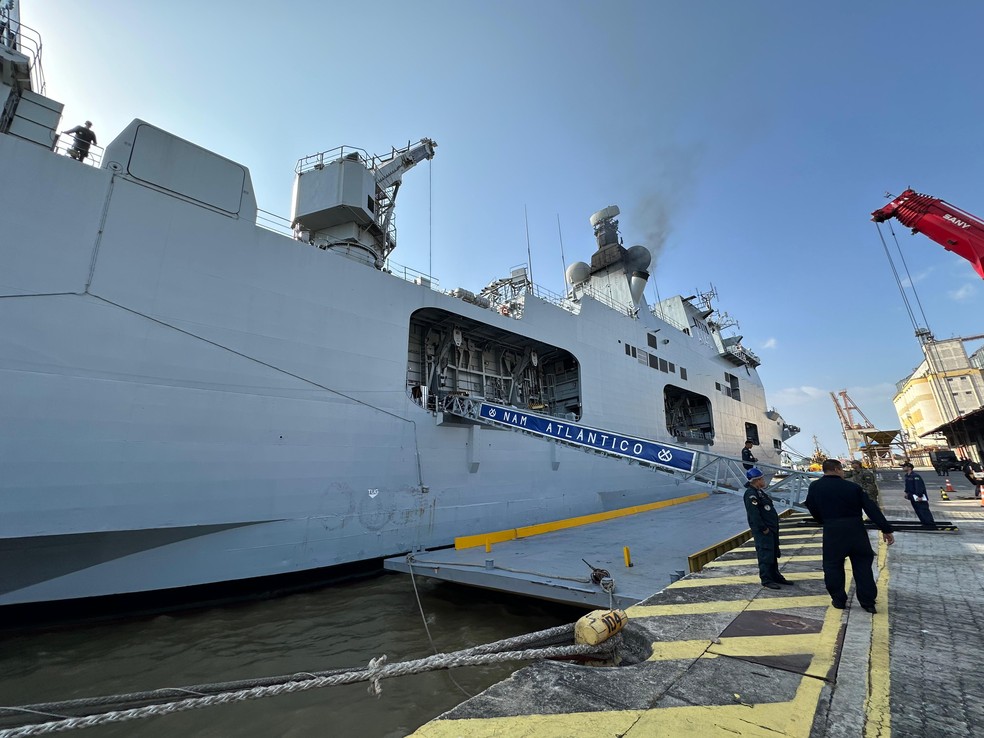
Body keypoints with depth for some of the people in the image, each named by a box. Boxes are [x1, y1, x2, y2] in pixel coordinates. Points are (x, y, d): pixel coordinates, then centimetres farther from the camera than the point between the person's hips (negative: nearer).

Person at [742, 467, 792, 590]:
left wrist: (773, 527, 17)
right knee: (765, 554, -6)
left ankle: (775, 576, 31)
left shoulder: (760, 491, 15)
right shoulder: (751, 494, -19)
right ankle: (766, 579, 1)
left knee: (774, 553, 19)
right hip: (762, 531, -11)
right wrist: (763, 528, -22)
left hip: (771, 528, 11)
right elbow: (754, 513, -24)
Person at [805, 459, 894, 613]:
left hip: (832, 531, -2)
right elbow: (872, 509, -1)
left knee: (833, 565, 12)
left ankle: (838, 600, 20)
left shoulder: (815, 487, -1)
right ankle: (868, 602, 21)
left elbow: (812, 509, 5)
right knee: (862, 564, 17)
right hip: (856, 529, 2)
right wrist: (886, 529, 4)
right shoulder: (852, 486, 0)